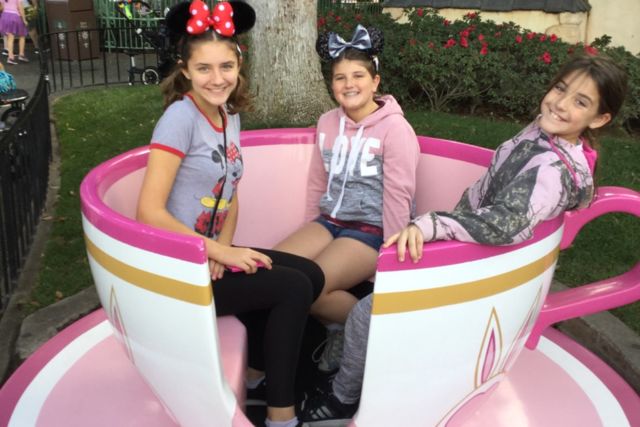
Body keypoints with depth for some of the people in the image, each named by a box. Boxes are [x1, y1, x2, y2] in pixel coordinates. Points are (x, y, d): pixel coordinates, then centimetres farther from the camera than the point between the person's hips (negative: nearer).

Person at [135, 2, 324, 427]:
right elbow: (149, 213, -24)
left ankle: (258, 374, 19)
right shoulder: (180, 116, -19)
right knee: (293, 288, -14)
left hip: (210, 256, 8)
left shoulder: (230, 116, 5)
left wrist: (223, 251, -8)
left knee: (311, 275, 2)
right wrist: (222, 253, -20)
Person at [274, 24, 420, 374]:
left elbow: (398, 196, -13)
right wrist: (309, 235, 17)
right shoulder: (327, 123, 7)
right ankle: (338, 329, 7)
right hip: (330, 221, 7)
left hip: (371, 229, -7)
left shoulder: (394, 128, -12)